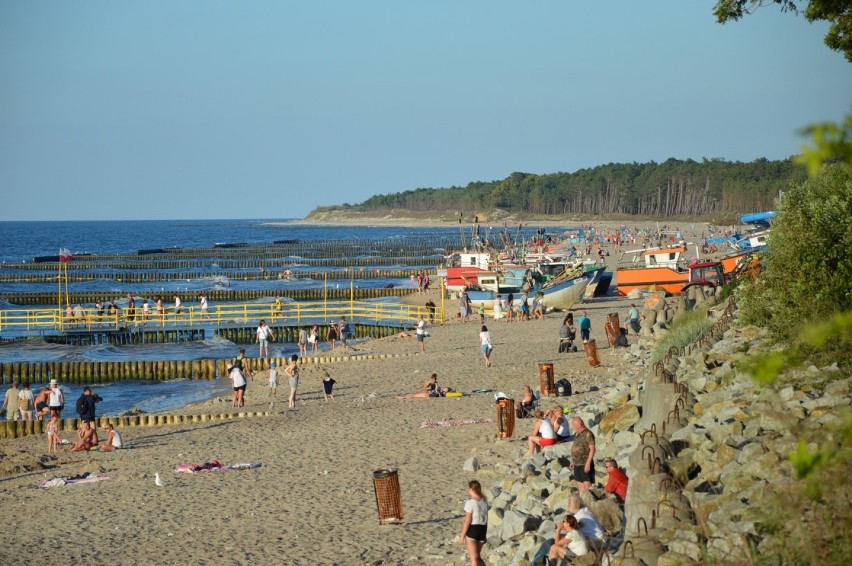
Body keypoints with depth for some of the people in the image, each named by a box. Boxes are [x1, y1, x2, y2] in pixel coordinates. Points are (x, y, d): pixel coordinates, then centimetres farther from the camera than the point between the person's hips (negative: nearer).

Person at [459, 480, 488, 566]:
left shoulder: (470, 503, -15)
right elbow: (486, 519, 11)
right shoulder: (484, 502, 5)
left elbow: (468, 521, -16)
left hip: (472, 530, -6)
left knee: (473, 557, -1)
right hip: (482, 529, 6)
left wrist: (462, 536, -9)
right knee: (477, 556, 20)